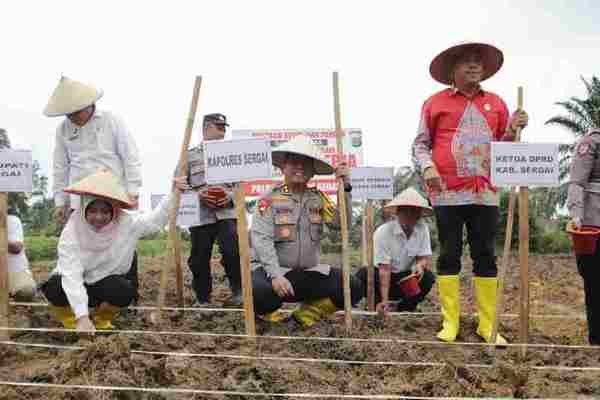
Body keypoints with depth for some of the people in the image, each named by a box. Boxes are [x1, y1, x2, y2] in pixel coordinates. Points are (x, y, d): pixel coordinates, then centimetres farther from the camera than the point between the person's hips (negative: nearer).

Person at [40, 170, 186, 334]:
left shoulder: (127, 223, -18)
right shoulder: (72, 231, -26)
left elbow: (156, 218, -4)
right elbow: (71, 275, -34)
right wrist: (82, 317, -43)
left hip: (105, 285, 2)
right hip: (75, 287, -2)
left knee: (125, 290, -31)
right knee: (54, 288, -35)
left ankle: (101, 320, 3)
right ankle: (71, 321, 0)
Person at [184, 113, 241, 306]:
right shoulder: (189, 156, 9)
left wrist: (231, 196, -7)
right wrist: (198, 195, -10)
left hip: (227, 213, 0)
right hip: (200, 215, 0)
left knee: (233, 250, -17)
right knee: (199, 259, 4)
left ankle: (238, 291, 4)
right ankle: (203, 299, 22)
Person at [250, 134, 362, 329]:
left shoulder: (318, 198, 7)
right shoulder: (270, 199, -6)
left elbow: (342, 222, -5)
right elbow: (261, 239, -16)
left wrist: (345, 188, -16)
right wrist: (275, 275, -27)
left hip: (310, 272, 5)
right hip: (273, 269, -4)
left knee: (352, 287, -11)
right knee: (259, 291, -35)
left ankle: (304, 316, 7)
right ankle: (268, 312, 3)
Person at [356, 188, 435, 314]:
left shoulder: (422, 228, -10)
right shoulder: (383, 232, -23)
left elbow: (425, 258, -6)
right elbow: (384, 269, -27)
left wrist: (420, 264, -33)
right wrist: (384, 301, -33)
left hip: (404, 277, 3)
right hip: (380, 276, -3)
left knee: (428, 277, -24)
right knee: (363, 276, -32)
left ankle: (404, 309, -1)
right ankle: (380, 306, -5)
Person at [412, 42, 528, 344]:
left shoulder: (496, 103, 15)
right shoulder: (435, 103, 6)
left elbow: (505, 147, 19)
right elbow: (420, 144, 6)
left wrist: (514, 129, -1)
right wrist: (427, 166, -12)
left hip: (485, 192, 3)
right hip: (448, 192, -2)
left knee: (486, 256, 5)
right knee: (449, 255, 2)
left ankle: (488, 323, 13)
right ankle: (450, 322, 10)